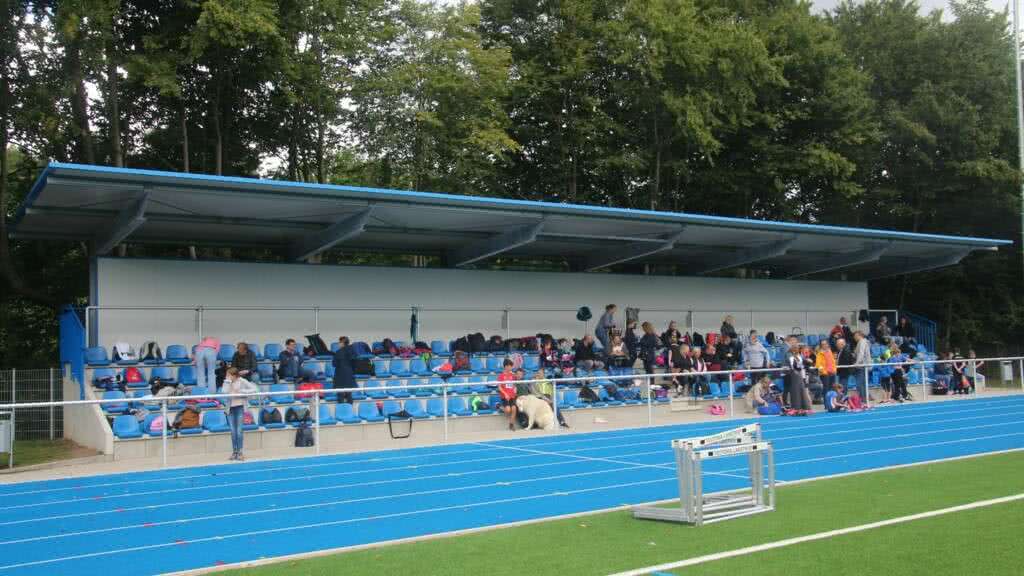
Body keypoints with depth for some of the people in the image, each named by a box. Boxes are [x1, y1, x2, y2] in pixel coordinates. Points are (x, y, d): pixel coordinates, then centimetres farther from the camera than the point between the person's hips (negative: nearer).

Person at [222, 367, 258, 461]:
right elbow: (224, 392, -14)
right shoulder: (227, 382, 4)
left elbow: (255, 389, -10)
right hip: (230, 408, 3)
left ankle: (239, 452, -1)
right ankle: (234, 452, 11)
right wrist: (228, 381, -14)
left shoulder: (242, 381, -5)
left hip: (240, 407, -3)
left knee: (239, 430, -6)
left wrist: (242, 391, -17)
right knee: (233, 431, 5)